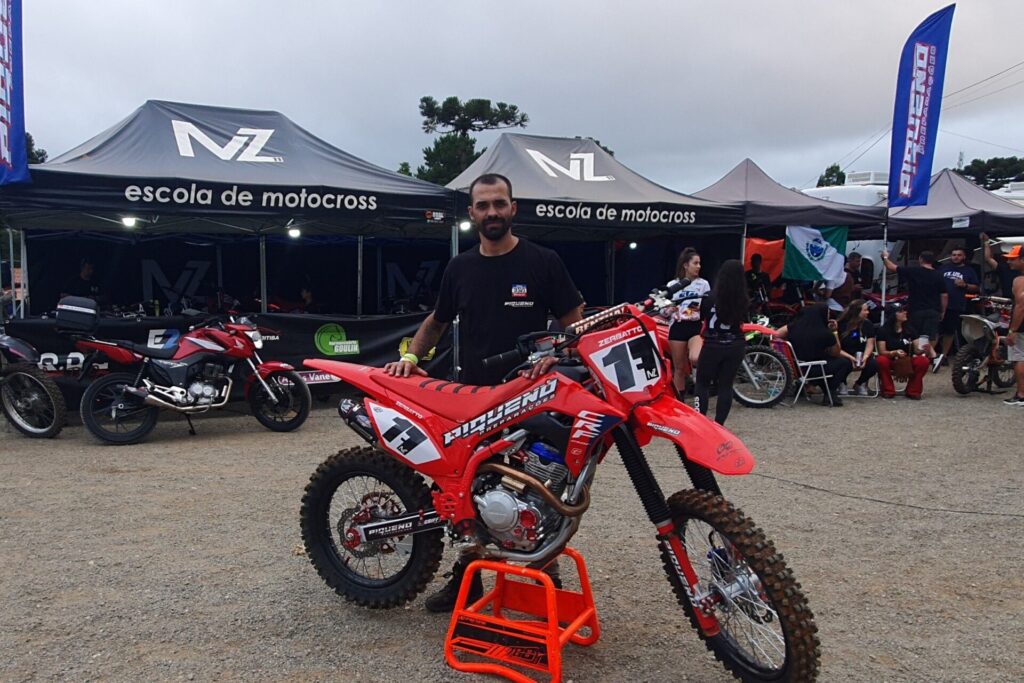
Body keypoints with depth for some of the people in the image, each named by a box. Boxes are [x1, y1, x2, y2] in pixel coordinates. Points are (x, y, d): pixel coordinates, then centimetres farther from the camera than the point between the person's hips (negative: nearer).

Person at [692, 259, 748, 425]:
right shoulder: (743, 301, -4)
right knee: (726, 385, 9)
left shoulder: (710, 298, -13)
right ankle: (718, 424, 10)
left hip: (713, 346, -3)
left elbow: (700, 316, 3)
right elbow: (743, 321, 9)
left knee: (702, 383, 8)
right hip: (735, 347, 3)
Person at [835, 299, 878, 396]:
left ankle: (859, 384, 5)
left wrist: (865, 357, -24)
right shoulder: (841, 325, -11)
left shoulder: (868, 325, 0)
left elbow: (870, 345, -5)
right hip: (845, 356, -3)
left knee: (873, 364, -28)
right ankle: (842, 383, 1)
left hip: (862, 356, 3)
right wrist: (850, 358, -29)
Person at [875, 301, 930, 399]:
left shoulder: (910, 329, 2)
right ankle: (888, 391, -14)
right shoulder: (884, 330, -7)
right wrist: (895, 353, -32)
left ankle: (913, 391, -8)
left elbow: (916, 349, -2)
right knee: (881, 360, -35)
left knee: (923, 361, -26)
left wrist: (921, 350, -25)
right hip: (891, 361, -2)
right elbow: (882, 352, -13)